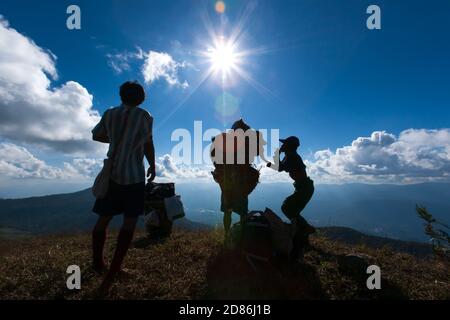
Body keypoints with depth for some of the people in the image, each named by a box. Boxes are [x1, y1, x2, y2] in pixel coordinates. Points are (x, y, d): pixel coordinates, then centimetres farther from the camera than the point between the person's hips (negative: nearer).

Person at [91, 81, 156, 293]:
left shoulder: (110, 114, 7)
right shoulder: (144, 116, -4)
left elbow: (96, 136, 18)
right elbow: (148, 145, 0)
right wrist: (152, 166, 13)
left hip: (111, 173, 5)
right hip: (134, 175, -4)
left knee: (104, 218, 15)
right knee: (130, 222, 2)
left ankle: (97, 263, 31)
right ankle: (111, 273, 2)